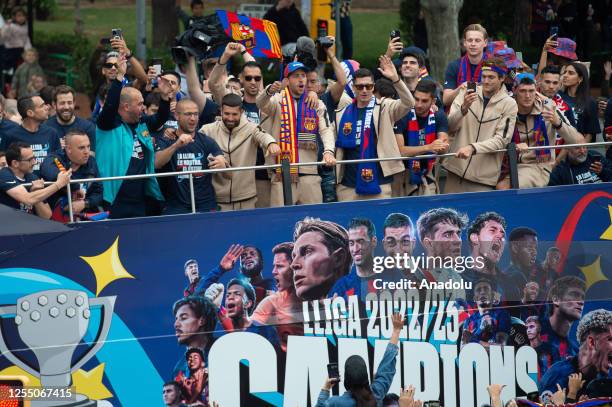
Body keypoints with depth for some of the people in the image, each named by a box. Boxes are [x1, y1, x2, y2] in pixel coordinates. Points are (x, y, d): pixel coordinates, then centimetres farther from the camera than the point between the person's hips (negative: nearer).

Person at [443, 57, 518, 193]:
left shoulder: (509, 104, -3)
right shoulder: (466, 93, 5)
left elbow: (501, 140, -8)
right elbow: (449, 127, 0)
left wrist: (472, 148, -21)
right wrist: (464, 108, -19)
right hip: (455, 170, 2)